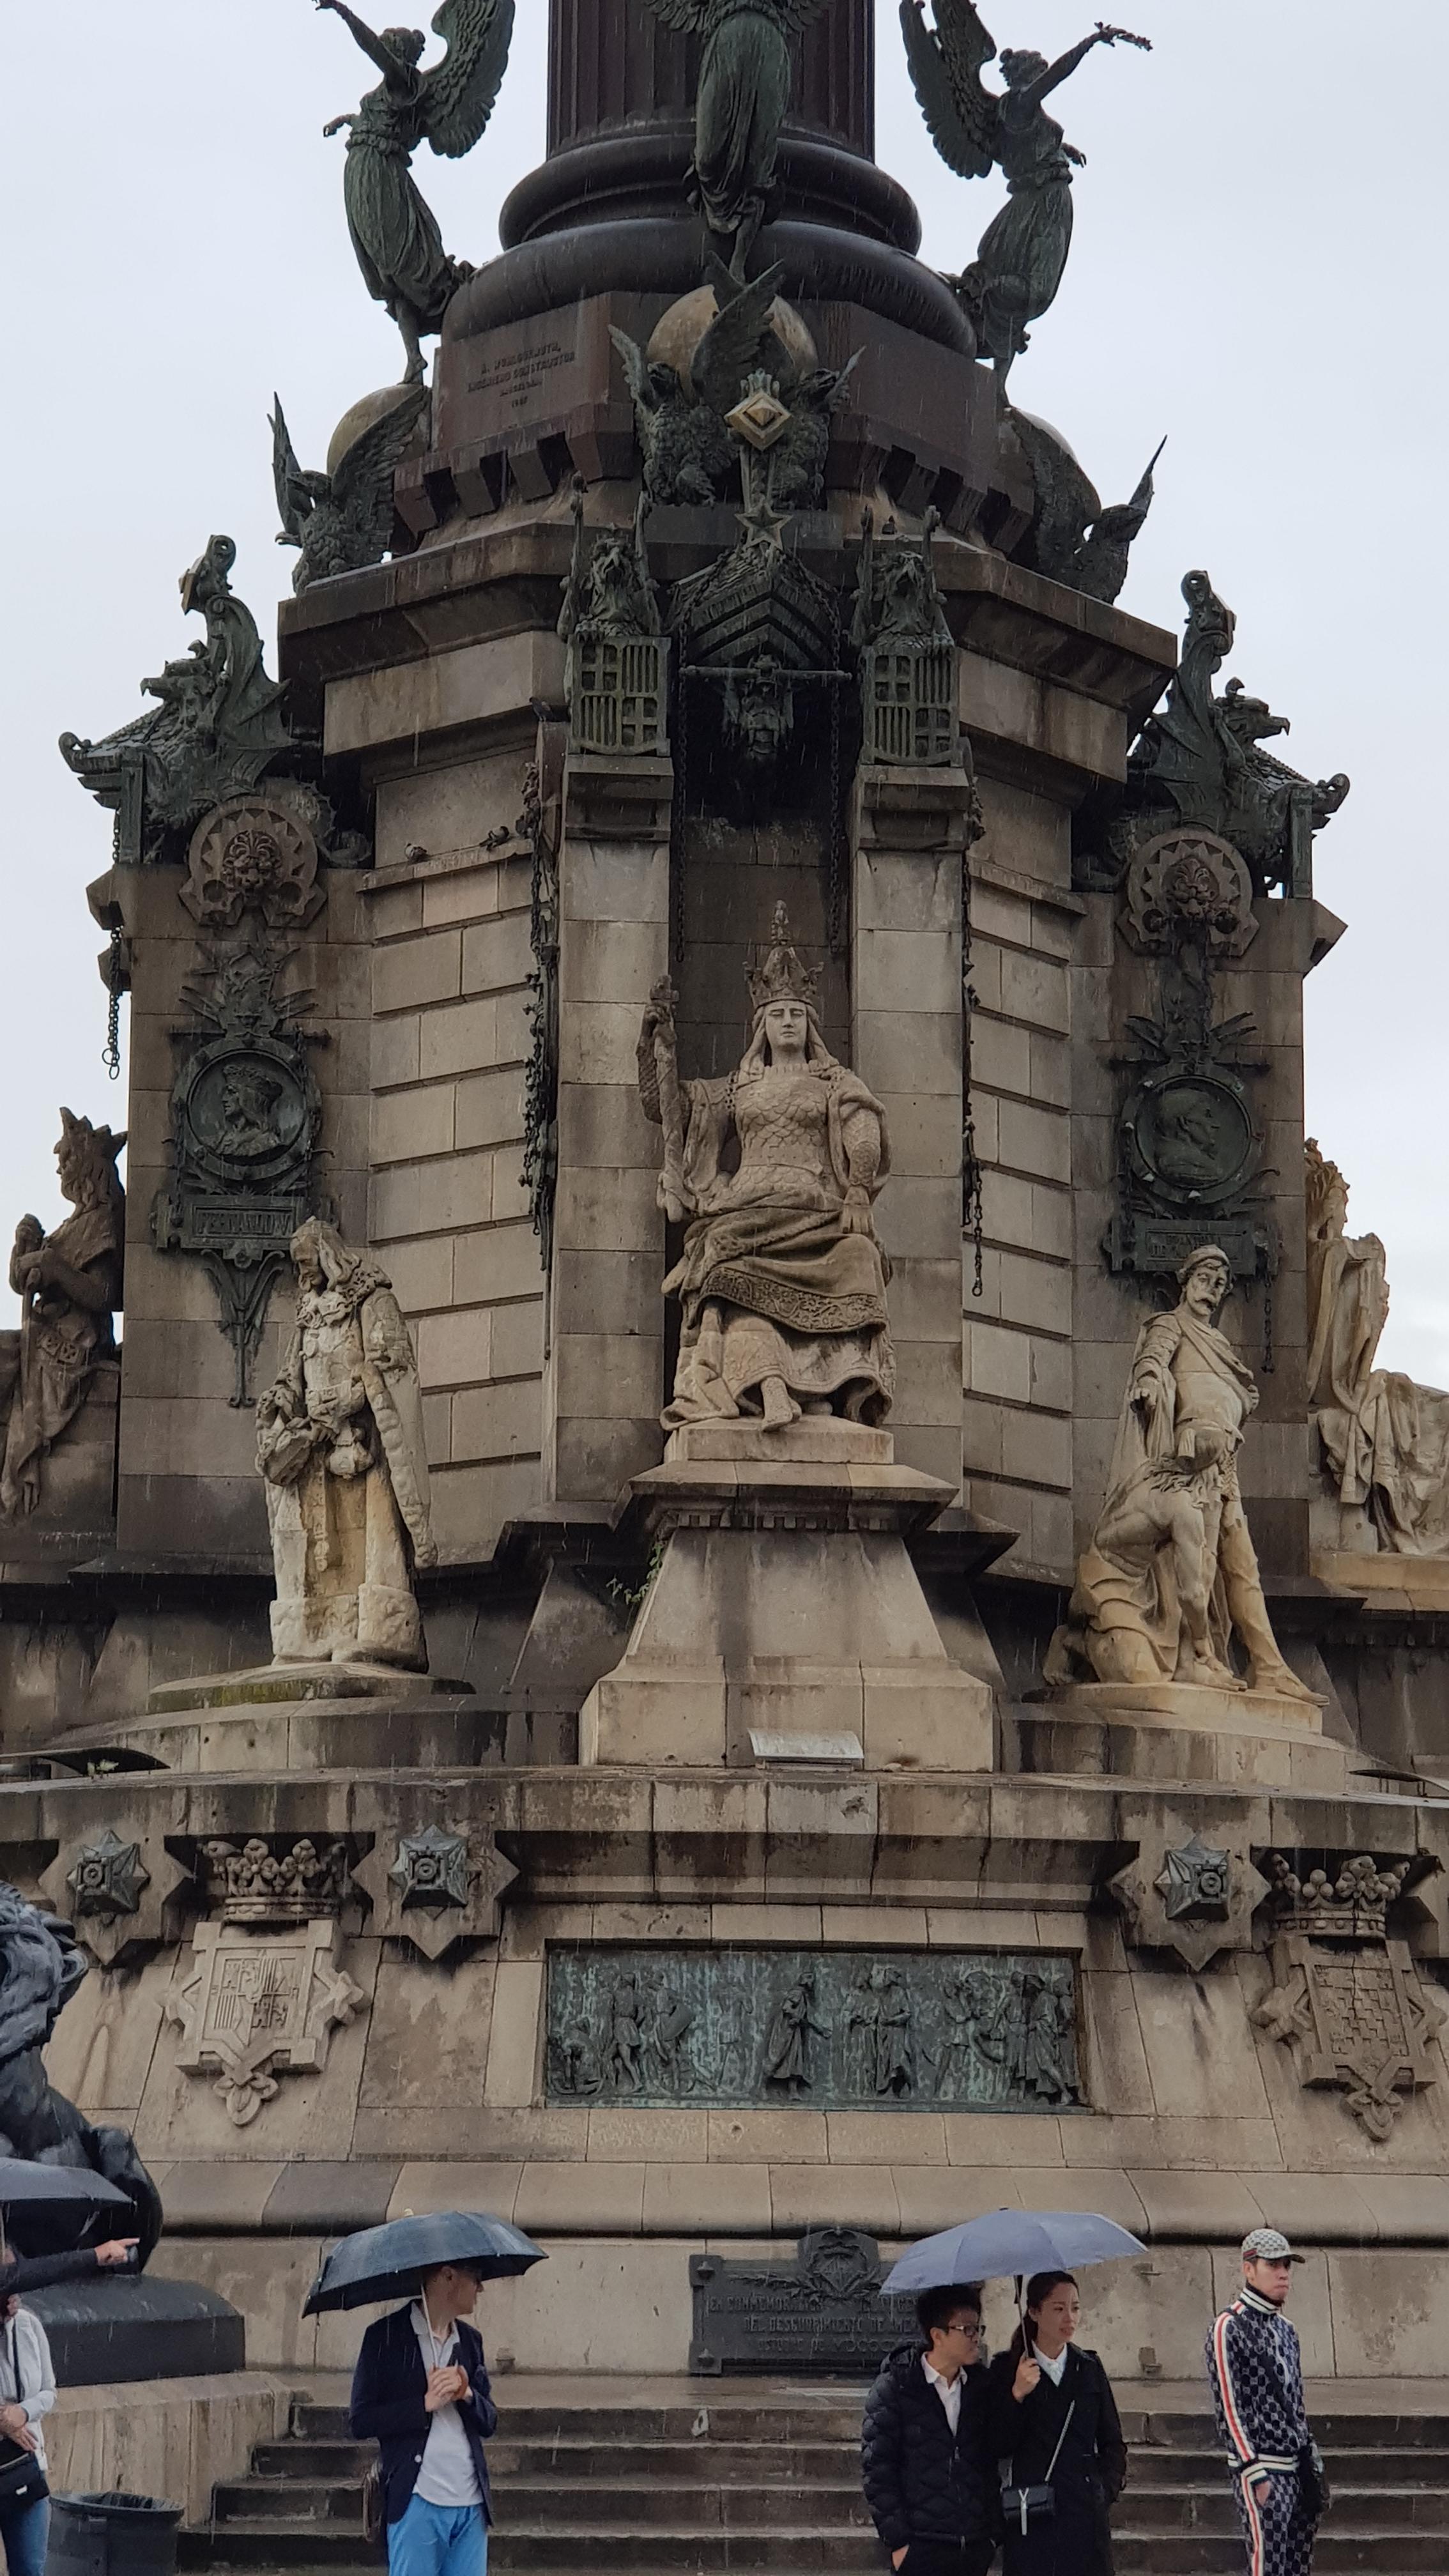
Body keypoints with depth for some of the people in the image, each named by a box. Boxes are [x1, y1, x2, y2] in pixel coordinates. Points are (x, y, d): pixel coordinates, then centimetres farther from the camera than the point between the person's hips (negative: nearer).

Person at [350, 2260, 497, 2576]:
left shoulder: (470, 2340, 15)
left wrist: (467, 2395, -5)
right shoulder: (386, 2336, -3)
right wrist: (426, 2404, -15)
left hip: (471, 2504, 5)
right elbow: (360, 2422, -6)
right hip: (418, 2502, -5)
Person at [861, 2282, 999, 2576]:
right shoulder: (894, 2388, -4)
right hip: (921, 2548, -4)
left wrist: (994, 2531, 8)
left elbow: (994, 2462, 14)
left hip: (976, 2548, 4)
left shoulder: (981, 2384, 9)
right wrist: (897, 2540, -9)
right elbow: (876, 2467, -5)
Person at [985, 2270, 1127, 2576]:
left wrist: (1107, 2490, 4)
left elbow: (1112, 2442, 17)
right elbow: (998, 2447, -5)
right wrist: (1017, 2395, -17)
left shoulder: (1089, 2369, 10)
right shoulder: (1006, 2370, 1)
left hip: (1085, 2514, 2)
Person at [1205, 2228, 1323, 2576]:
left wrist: (1314, 2468, 16)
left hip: (1299, 2469, 8)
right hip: (1262, 2469, -8)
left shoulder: (1285, 2329, 17)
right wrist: (1255, 2474, -16)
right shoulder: (1229, 2328, -8)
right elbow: (1228, 2407, -12)